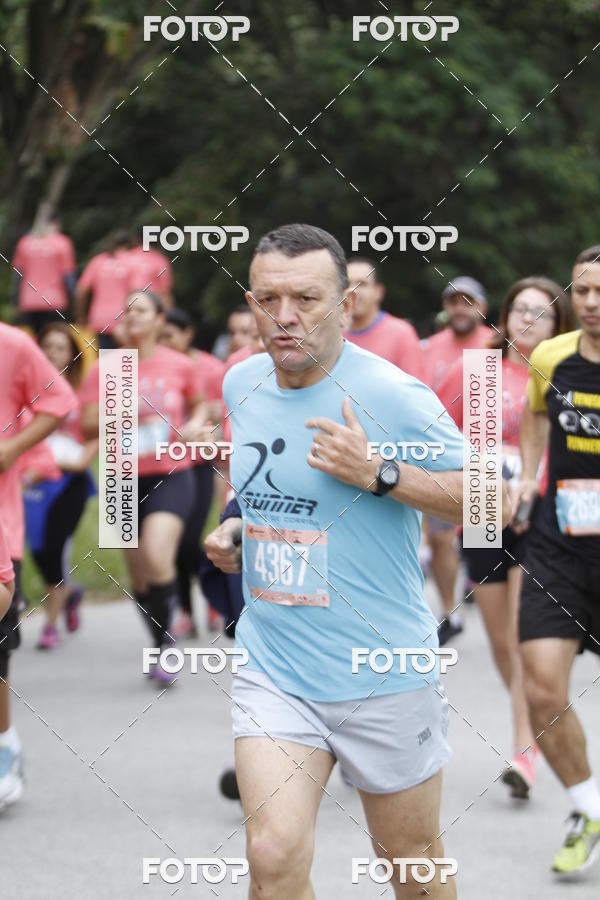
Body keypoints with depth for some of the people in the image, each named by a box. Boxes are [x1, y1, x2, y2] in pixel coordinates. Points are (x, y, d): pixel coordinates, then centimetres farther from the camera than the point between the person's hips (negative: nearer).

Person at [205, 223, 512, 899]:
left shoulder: (392, 395, -15)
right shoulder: (241, 385, 4)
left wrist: (379, 474, -24)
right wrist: (238, 529, 6)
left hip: (382, 676, -3)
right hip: (272, 671, 3)